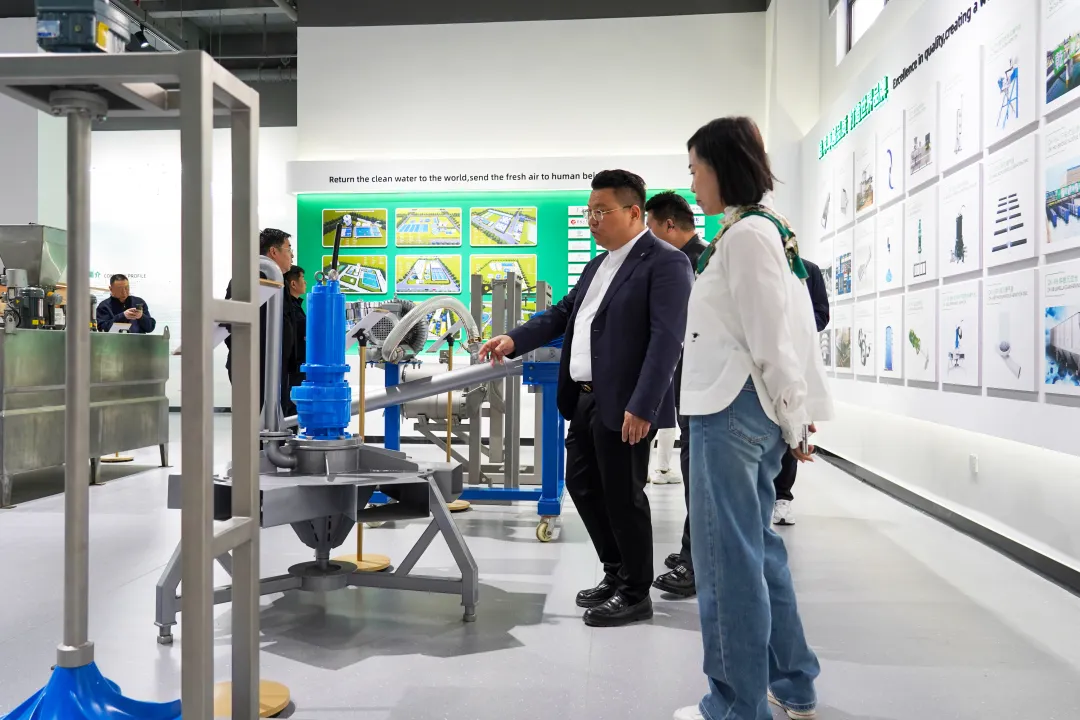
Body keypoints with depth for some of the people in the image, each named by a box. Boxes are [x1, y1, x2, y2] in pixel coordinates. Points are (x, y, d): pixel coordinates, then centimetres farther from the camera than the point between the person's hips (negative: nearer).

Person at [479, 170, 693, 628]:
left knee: (623, 496, 2)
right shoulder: (598, 266, 17)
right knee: (582, 485, 16)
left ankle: (636, 594, 20)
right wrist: (515, 340, 7)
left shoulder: (665, 263, -11)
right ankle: (617, 572, 34)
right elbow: (563, 314, 22)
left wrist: (641, 407, -25)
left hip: (624, 406, -9)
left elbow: (666, 340, -19)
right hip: (585, 400, 9)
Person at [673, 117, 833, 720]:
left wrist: (794, 421, -10)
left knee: (730, 559, -2)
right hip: (745, 409, 10)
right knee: (756, 547, 17)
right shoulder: (769, 229, 18)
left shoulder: (746, 235, -12)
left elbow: (771, 338, -15)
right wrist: (793, 419, 17)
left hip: (733, 411, -10)